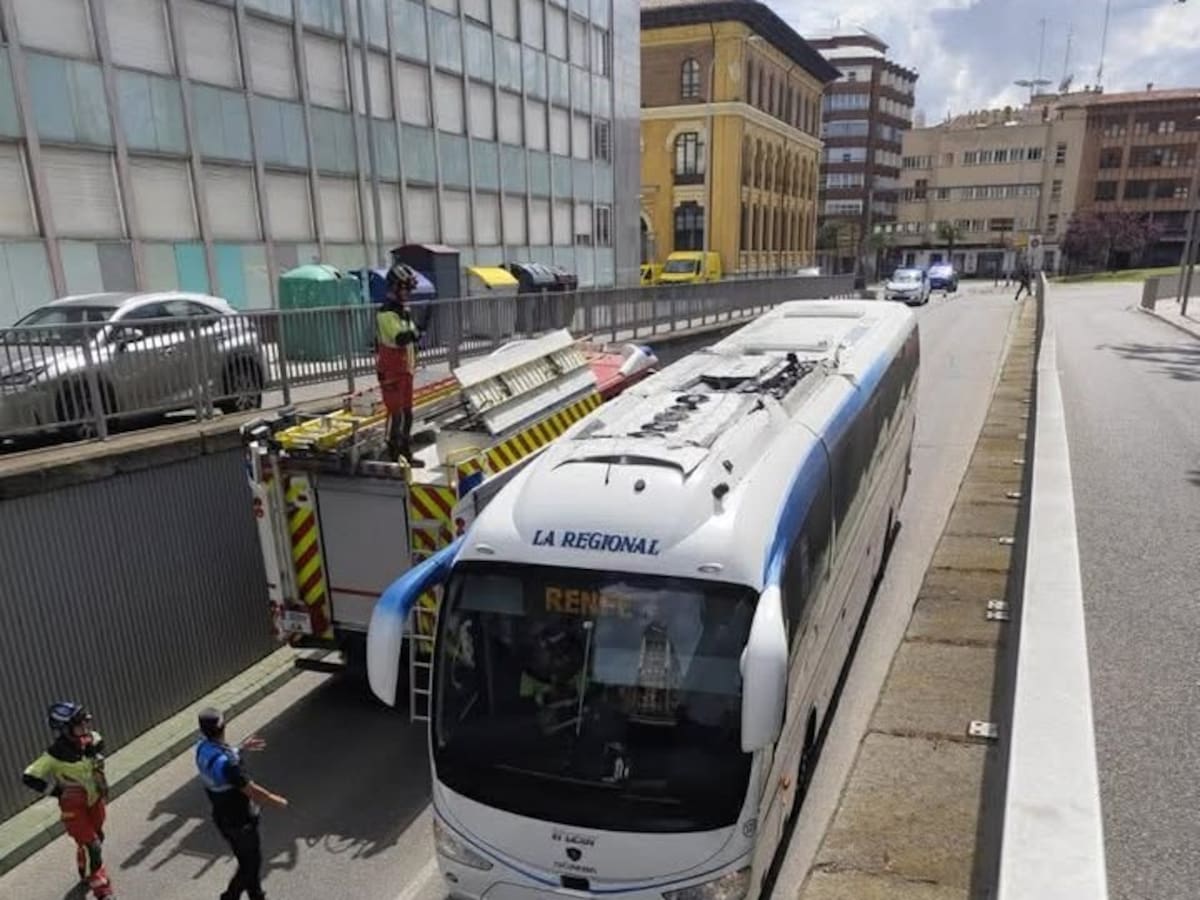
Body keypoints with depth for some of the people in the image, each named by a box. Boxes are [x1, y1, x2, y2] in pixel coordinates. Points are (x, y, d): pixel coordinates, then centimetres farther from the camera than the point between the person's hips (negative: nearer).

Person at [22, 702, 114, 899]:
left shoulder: (91, 740, -13)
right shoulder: (56, 756, -28)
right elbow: (30, 778, -23)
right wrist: (58, 791, -18)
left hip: (95, 798, 6)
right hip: (74, 806, -6)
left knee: (97, 837, 23)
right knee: (91, 847, -8)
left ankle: (87, 875, 50)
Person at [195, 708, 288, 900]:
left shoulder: (203, 748, -9)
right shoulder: (225, 762, -36)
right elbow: (251, 791, -27)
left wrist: (241, 748, 17)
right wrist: (274, 799, -11)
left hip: (222, 817, 8)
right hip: (239, 822, -8)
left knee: (248, 861, 24)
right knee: (251, 864, 14)